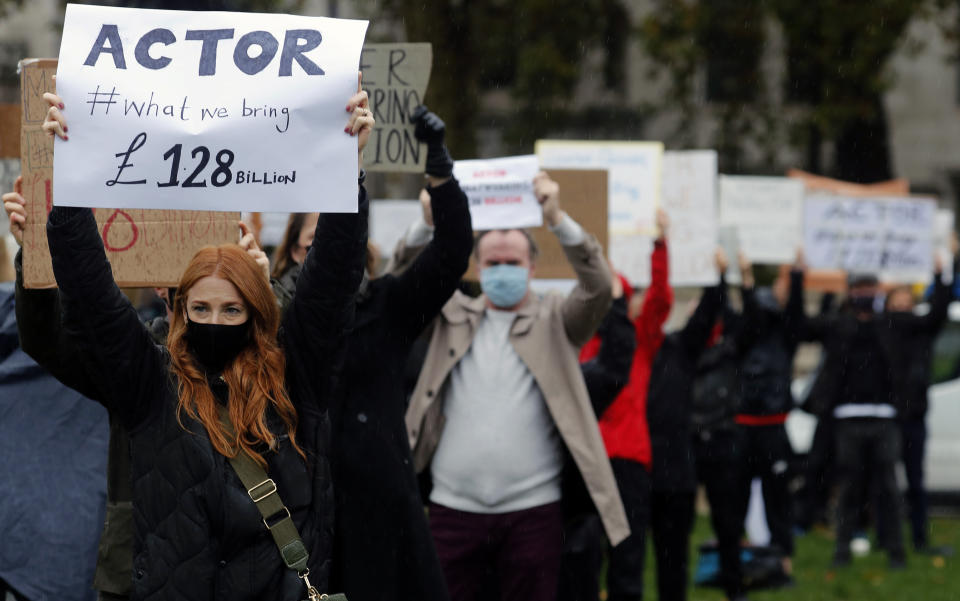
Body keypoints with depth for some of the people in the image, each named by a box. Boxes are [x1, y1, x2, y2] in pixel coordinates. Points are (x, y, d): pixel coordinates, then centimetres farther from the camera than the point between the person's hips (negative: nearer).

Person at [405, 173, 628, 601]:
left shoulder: (554, 322, 7)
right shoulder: (452, 317, 12)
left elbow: (597, 286, -8)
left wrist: (557, 219, -21)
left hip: (532, 508, -1)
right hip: (454, 506, 1)